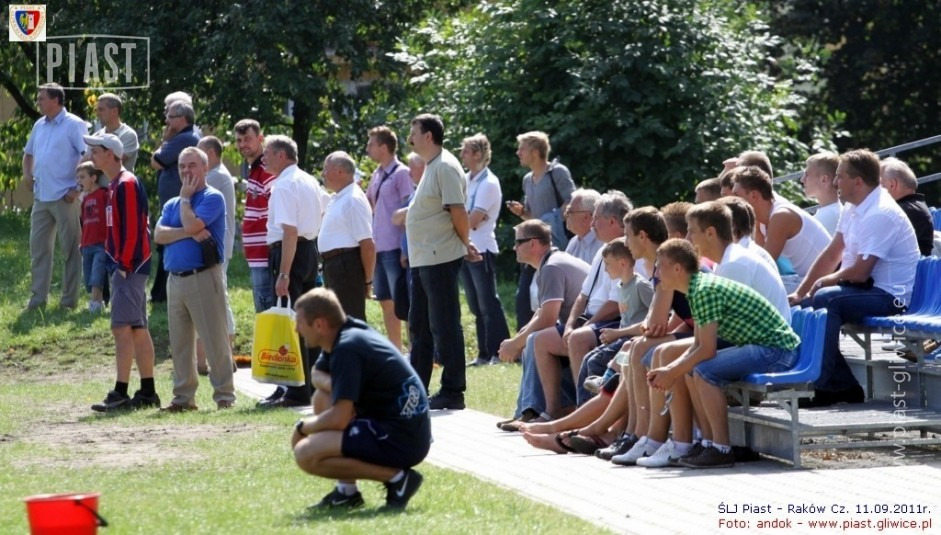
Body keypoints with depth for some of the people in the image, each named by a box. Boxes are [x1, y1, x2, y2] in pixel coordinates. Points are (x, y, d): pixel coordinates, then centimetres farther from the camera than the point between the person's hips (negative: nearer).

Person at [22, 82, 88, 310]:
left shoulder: (74, 125, -9)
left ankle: (69, 299, 5)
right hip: (41, 197, 7)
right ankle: (38, 297, 13)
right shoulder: (39, 126, 14)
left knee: (70, 249, 1)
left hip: (65, 197, -7)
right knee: (38, 247, 8)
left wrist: (78, 188, -16)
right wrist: (27, 173, 7)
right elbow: (28, 153, 27)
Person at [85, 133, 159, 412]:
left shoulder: (127, 184, -14)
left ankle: (121, 394, -16)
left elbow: (132, 229, -19)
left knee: (122, 327, -13)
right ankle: (147, 392, 15)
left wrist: (124, 264, -19)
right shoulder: (116, 185, 17)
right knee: (138, 329, 12)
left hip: (129, 266, -11)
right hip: (125, 267, 11)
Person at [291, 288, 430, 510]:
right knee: (323, 399, 21)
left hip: (401, 440, -10)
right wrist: (332, 384, 3)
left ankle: (397, 477, -11)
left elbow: (339, 419, -20)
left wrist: (303, 427, -1)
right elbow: (318, 375, 27)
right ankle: (346, 491, 17)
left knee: (306, 454, -16)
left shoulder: (347, 348, -17)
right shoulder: (350, 332, 11)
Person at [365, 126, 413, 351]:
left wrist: (406, 249, -17)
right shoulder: (378, 174, 14)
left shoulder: (401, 174, -9)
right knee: (386, 302, 11)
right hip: (378, 246, 8)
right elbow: (367, 204, 26)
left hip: (395, 247, -8)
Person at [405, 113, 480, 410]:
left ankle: (452, 392, -2)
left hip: (440, 259, -10)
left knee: (445, 327, -6)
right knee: (419, 326, 16)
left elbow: (458, 211, -19)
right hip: (423, 259, 10)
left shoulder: (445, 167, -14)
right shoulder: (431, 166, 16)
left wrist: (464, 244, -6)